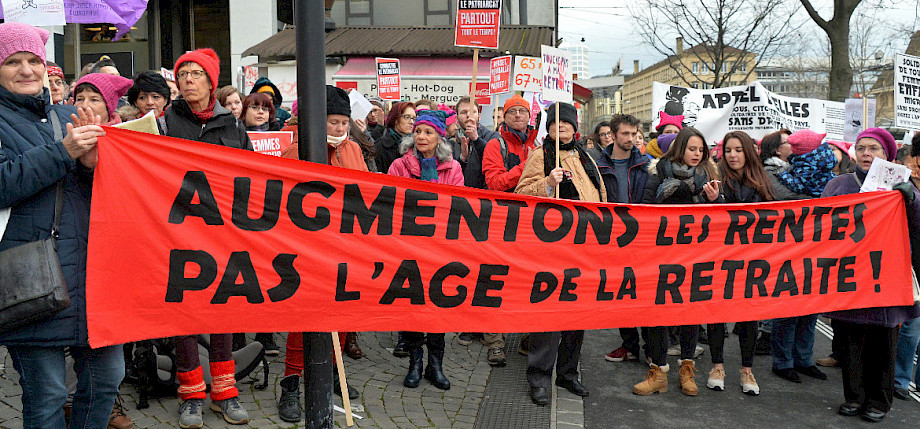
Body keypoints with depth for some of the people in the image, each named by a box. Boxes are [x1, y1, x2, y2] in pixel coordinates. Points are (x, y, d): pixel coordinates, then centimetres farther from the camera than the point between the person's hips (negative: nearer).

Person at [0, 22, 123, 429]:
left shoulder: (68, 117, 16)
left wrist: (92, 163, -7)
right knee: (46, 394, 0)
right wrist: (64, 152, -18)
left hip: (89, 266, 5)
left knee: (107, 373, 9)